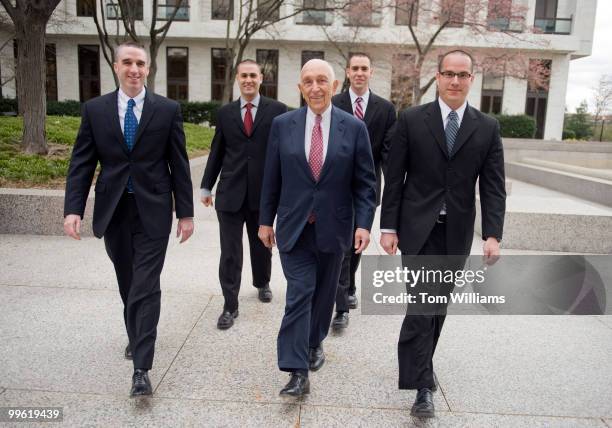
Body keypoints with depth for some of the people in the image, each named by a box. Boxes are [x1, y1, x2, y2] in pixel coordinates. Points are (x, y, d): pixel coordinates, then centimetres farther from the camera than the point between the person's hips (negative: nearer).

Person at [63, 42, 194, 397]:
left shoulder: (168, 109, -1)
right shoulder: (95, 109, 4)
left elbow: (179, 164, -1)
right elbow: (81, 163, 3)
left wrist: (186, 212, -3)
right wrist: (73, 208, -8)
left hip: (152, 211, -3)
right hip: (113, 212, 3)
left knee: (146, 287, -5)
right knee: (128, 285, 17)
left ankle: (142, 367, 1)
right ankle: (137, 337, 41)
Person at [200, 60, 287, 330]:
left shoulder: (277, 110, -1)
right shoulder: (225, 112, 7)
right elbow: (217, 152, 10)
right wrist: (206, 186, 11)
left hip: (264, 191, -1)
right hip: (230, 192, 1)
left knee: (262, 245, 18)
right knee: (230, 252, 1)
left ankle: (262, 284, 44)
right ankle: (230, 306, 12)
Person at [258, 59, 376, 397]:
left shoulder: (354, 128, -2)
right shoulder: (282, 125, 0)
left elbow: (365, 182, -1)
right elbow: (271, 179, 4)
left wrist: (363, 223, -9)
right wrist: (266, 220, 6)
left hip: (333, 227, 1)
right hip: (293, 226, 0)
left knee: (323, 292, 16)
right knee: (299, 293, -4)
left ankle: (314, 342, 40)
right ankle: (298, 372, 2)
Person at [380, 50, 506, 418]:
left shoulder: (488, 128, 4)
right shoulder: (412, 120, -1)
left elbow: (493, 187, 0)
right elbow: (394, 178, -2)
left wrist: (493, 235, -10)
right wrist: (389, 227, -6)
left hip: (457, 233, 3)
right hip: (419, 229, -2)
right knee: (422, 305, -6)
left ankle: (420, 365, 35)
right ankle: (423, 385, 4)